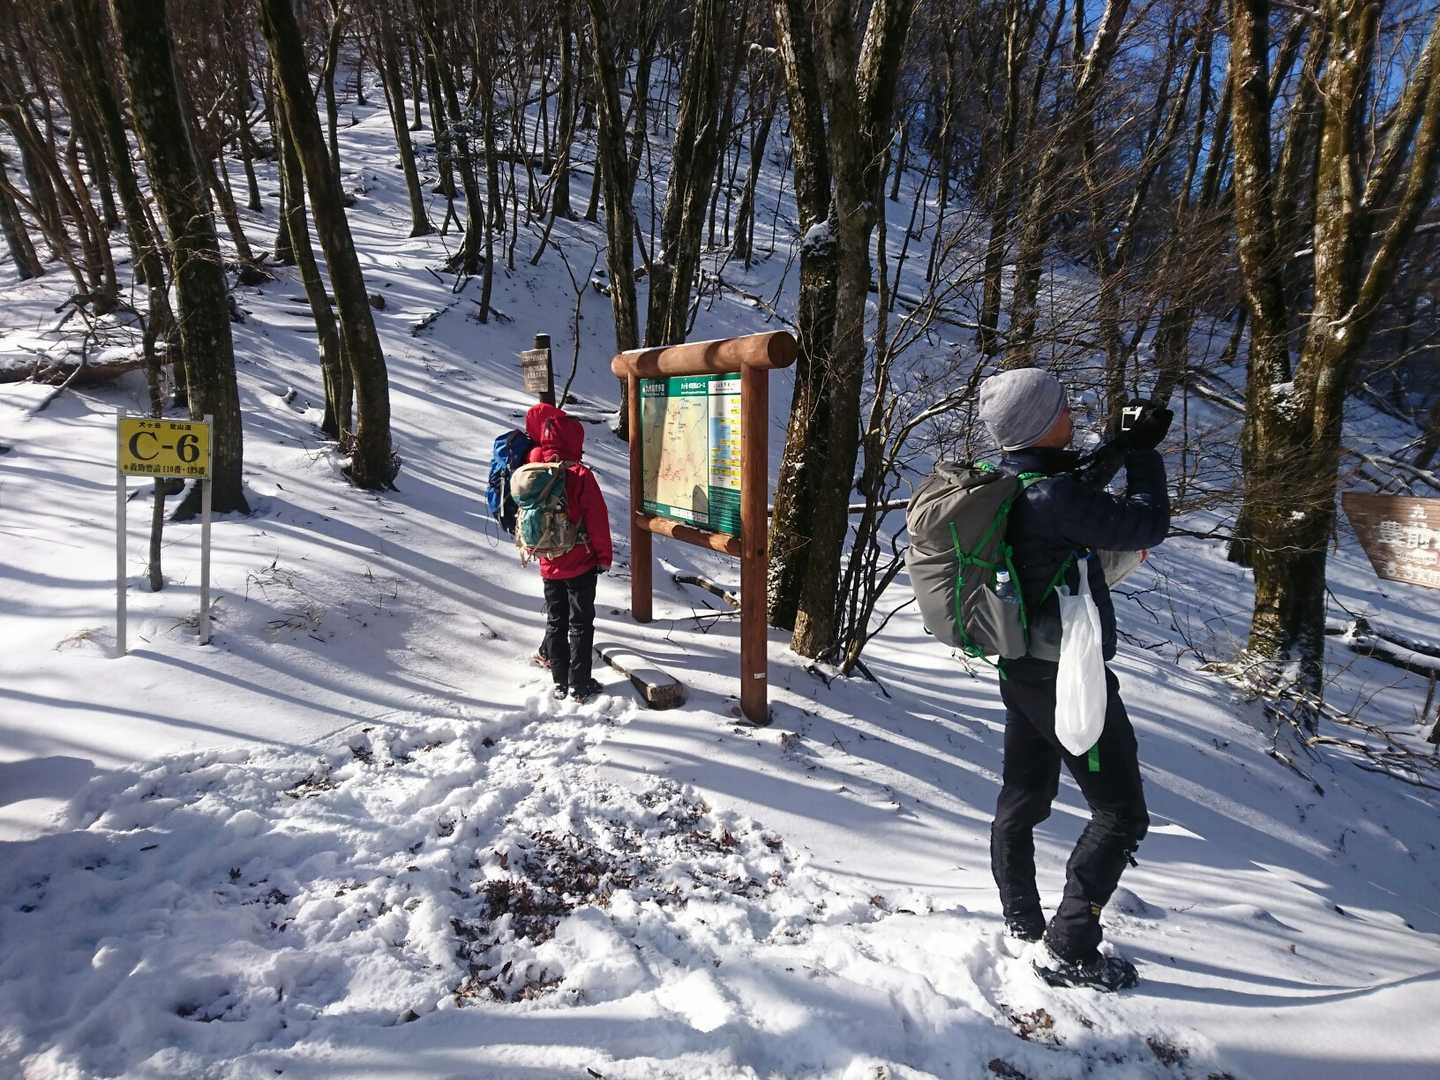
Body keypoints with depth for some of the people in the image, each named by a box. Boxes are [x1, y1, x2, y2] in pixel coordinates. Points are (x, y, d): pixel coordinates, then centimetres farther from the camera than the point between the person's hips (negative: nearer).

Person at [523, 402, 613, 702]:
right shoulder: (580, 475, -16)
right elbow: (597, 519, -13)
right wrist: (604, 555, -5)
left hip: (549, 565, 4)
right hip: (581, 565, -4)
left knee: (555, 622, 14)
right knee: (580, 623, 5)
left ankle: (560, 683, 19)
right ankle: (580, 685, 8)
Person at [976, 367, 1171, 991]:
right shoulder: (1052, 497, -26)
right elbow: (1147, 525, -17)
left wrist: (1121, 447, 14)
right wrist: (1142, 453, -4)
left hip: (1022, 670, 9)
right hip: (1069, 679, -9)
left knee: (1023, 799, 20)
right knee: (1120, 814, 6)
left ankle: (1022, 924, 36)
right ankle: (1069, 952, 11)